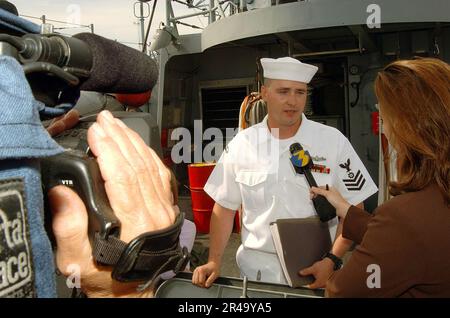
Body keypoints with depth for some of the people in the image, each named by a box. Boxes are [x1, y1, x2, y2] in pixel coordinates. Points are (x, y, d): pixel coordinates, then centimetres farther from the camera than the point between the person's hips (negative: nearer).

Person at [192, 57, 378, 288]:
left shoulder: (333, 141, -8)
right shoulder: (241, 143, -4)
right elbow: (225, 208, 3)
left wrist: (332, 260, -15)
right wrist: (215, 261, -6)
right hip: (256, 269, 1)